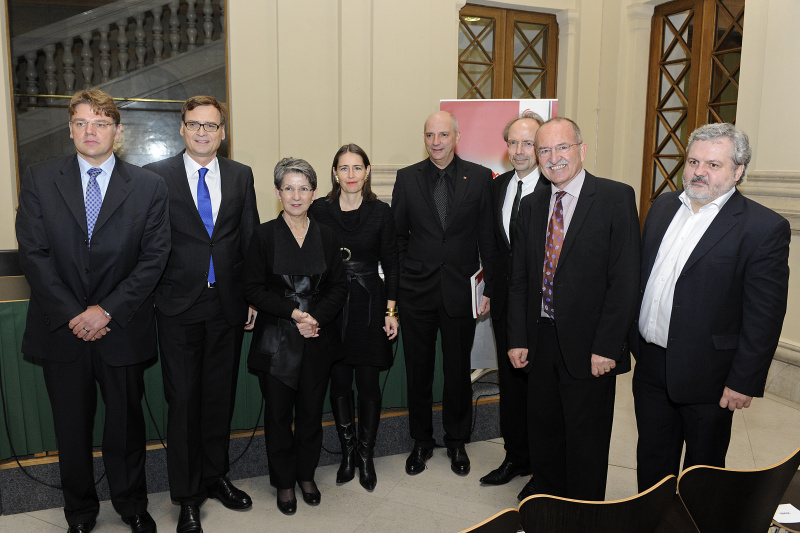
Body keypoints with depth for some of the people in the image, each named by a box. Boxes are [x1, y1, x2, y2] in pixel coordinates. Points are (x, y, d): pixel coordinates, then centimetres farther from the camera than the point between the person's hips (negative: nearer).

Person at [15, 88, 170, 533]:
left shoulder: (149, 187, -2)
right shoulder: (39, 180, 2)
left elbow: (154, 258, -6)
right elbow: (33, 253, -4)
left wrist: (107, 310, -13)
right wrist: (71, 314, -12)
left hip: (122, 328, -1)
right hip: (61, 327, 1)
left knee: (127, 423, 12)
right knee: (71, 426, 14)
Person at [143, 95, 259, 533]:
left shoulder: (241, 176, 7)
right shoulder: (157, 175, -1)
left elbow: (251, 239, 8)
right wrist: (150, 295, -8)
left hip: (228, 304, 3)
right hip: (179, 306, -2)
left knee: (220, 395, 14)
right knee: (183, 399, 5)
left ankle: (215, 476, 33)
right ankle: (187, 495, 21)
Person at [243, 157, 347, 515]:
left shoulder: (326, 236, 5)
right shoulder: (264, 235, -2)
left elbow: (338, 287, 4)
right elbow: (254, 288, -6)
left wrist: (316, 316, -12)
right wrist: (293, 312, -17)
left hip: (317, 339, 2)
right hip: (275, 341, -2)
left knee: (312, 411, 10)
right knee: (278, 412, 7)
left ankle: (306, 475, 31)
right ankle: (284, 482, 26)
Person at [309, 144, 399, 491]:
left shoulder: (381, 212, -1)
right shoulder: (319, 210, 0)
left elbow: (391, 264, 2)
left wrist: (391, 311, -1)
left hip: (369, 306, -1)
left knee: (368, 384, 4)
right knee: (339, 384, 9)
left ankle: (366, 456, 22)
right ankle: (348, 452, 27)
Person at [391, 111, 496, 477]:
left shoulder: (479, 177, -1)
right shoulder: (407, 178, 2)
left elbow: (488, 238, 0)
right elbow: (398, 236, 5)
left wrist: (489, 288, -2)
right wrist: (395, 286, 0)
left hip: (460, 291, -1)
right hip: (416, 290, 1)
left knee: (458, 370, 12)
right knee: (418, 370, 12)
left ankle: (456, 442, 32)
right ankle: (421, 441, 31)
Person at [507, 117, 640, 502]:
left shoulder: (616, 198, -9)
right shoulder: (531, 205, 8)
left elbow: (625, 279, -13)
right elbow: (519, 278, 9)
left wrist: (606, 347, -17)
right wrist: (517, 339, 2)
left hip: (589, 347, -4)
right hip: (540, 340, 5)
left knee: (586, 437, 11)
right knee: (542, 427, 20)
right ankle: (544, 490, 44)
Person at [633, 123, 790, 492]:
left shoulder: (764, 228, -13)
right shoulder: (663, 207, 5)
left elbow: (764, 315, -14)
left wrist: (744, 381, -15)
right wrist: (633, 340, 10)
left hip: (707, 378, -5)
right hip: (651, 368, 5)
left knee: (703, 469, 16)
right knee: (652, 461, 20)